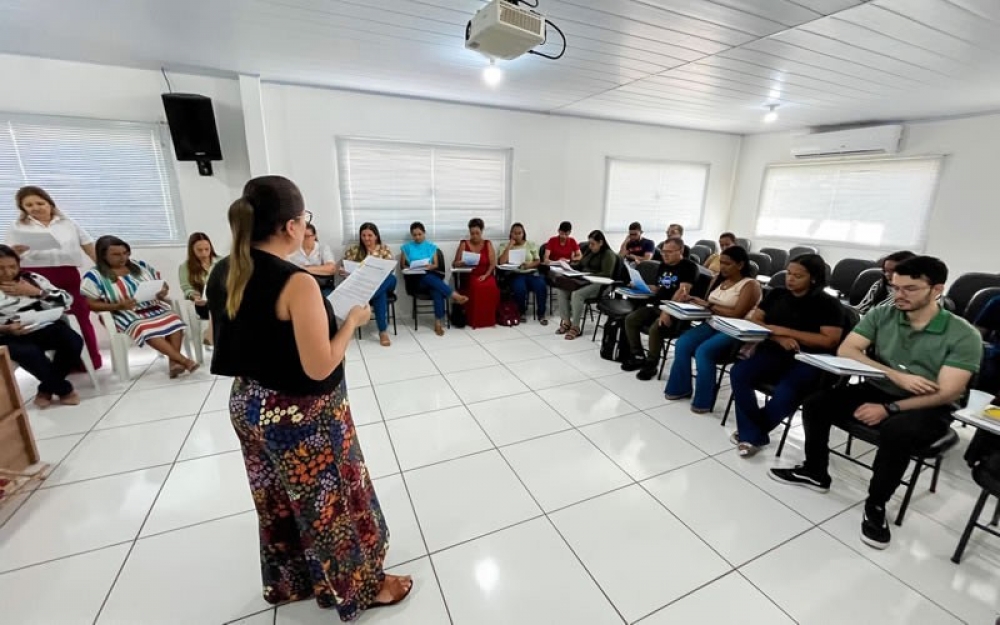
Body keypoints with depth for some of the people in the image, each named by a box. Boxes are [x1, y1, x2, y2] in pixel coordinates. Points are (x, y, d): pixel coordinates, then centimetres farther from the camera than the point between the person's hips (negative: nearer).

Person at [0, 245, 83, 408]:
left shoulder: (32, 278, 9)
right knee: (29, 353, -34)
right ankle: (64, 390, -12)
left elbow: (66, 300, 3)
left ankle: (46, 389, -6)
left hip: (44, 328, 2)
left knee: (74, 342, -26)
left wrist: (34, 292, -9)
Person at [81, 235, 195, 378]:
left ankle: (174, 362, -33)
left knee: (174, 320, -30)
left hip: (155, 308, 4)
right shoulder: (94, 276, 1)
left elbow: (162, 284, 17)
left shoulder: (140, 266, 11)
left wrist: (163, 292, -8)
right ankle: (184, 360, -37)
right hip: (127, 316, -3)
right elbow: (89, 304, -3)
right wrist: (118, 306, -18)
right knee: (146, 329, -37)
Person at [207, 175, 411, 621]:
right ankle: (360, 589, 37)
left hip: (248, 405, 8)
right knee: (331, 503, 13)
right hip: (302, 416, -8)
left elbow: (245, 340, 9)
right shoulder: (297, 283, -26)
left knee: (279, 504, 27)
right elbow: (320, 368, -25)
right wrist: (352, 320, -13)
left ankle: (287, 583, 50)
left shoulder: (223, 273, -1)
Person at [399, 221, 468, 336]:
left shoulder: (431, 246, 14)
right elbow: (402, 265, 12)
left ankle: (438, 322, -35)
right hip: (416, 278, -1)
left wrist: (429, 266, -11)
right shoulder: (406, 247, 11)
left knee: (437, 290, -35)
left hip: (432, 275, 1)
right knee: (429, 277, -38)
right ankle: (454, 295, -37)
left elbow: (436, 265, 11)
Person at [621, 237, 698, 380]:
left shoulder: (688, 267, -9)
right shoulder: (663, 265, 15)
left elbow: (682, 292, -22)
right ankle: (638, 357, 2)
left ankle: (651, 364, -10)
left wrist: (668, 312, -33)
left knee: (655, 328, -32)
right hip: (656, 306, 8)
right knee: (630, 320, -11)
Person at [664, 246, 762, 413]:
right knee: (682, 343, -17)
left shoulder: (750, 285, -8)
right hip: (712, 324, 7)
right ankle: (681, 388, -2)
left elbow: (737, 314, -18)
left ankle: (704, 400, -15)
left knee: (703, 351, -30)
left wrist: (709, 306, -16)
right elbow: (706, 303, 14)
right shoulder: (718, 279, 13)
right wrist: (695, 301, -8)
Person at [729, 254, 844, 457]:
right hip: (773, 352, 4)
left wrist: (786, 331, -13)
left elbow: (830, 341, -9)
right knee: (739, 373, -27)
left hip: (807, 361, -4)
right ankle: (752, 435, -18)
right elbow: (753, 321, 7)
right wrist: (778, 338, -11)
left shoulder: (828, 304, 1)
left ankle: (750, 430, -5)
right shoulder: (776, 294, 13)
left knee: (785, 394, -34)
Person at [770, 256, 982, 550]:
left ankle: (876, 506, -11)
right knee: (816, 404, -18)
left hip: (926, 409, -4)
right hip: (877, 390, 4)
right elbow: (845, 351, -11)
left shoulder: (963, 335, -11)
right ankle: (815, 472, 5)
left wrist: (889, 408, -24)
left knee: (896, 431, -36)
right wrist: (896, 376, -23)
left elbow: (947, 393, -17)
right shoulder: (880, 314, -3)